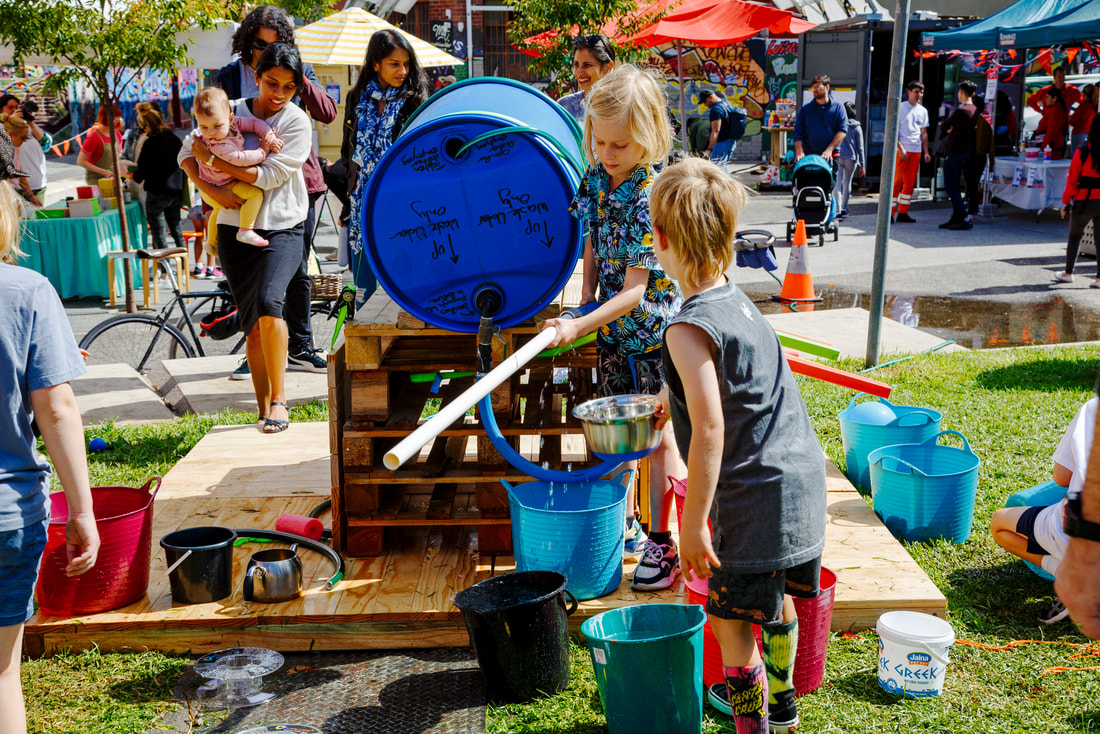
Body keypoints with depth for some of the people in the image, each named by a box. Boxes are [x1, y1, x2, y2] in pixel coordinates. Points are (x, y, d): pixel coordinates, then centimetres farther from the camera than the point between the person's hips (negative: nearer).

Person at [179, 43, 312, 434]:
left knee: (268, 301, -26)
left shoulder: (297, 123, -4)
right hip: (235, 229, 3)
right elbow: (188, 151, 6)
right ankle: (264, 410, 13)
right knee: (252, 325, 5)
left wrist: (212, 159, -13)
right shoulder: (231, 112, 5)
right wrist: (210, 189, -11)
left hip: (282, 229, -3)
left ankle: (279, 399, -16)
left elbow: (269, 176, -14)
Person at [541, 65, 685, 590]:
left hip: (654, 333, -7)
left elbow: (633, 291, -25)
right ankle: (626, 526, 31)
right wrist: (586, 301, 3)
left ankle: (661, 541, 16)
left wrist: (579, 326, -30)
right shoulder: (596, 178, -2)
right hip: (611, 329, 7)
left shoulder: (652, 198, -24)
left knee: (657, 436, 3)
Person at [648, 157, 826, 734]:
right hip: (804, 479, 10)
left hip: (755, 499, -9)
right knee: (776, 597, 27)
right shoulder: (738, 301, 9)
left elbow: (709, 430, -25)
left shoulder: (689, 329, -20)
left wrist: (693, 526, -18)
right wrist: (678, 398, 45)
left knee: (733, 620, 6)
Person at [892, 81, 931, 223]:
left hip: (916, 151, 5)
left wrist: (926, 152, 12)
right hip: (902, 150, -5)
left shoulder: (923, 111, 15)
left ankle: (903, 213, 9)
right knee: (896, 181, -8)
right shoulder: (900, 107, -2)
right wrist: (901, 149, -14)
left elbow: (924, 133, 20)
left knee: (910, 183, 5)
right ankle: (890, 213, -6)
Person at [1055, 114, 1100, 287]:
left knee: (1075, 235, 13)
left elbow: (1072, 179, -8)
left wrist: (1066, 201, 0)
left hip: (1084, 201, -2)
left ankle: (1068, 273, 22)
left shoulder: (1083, 152, -12)